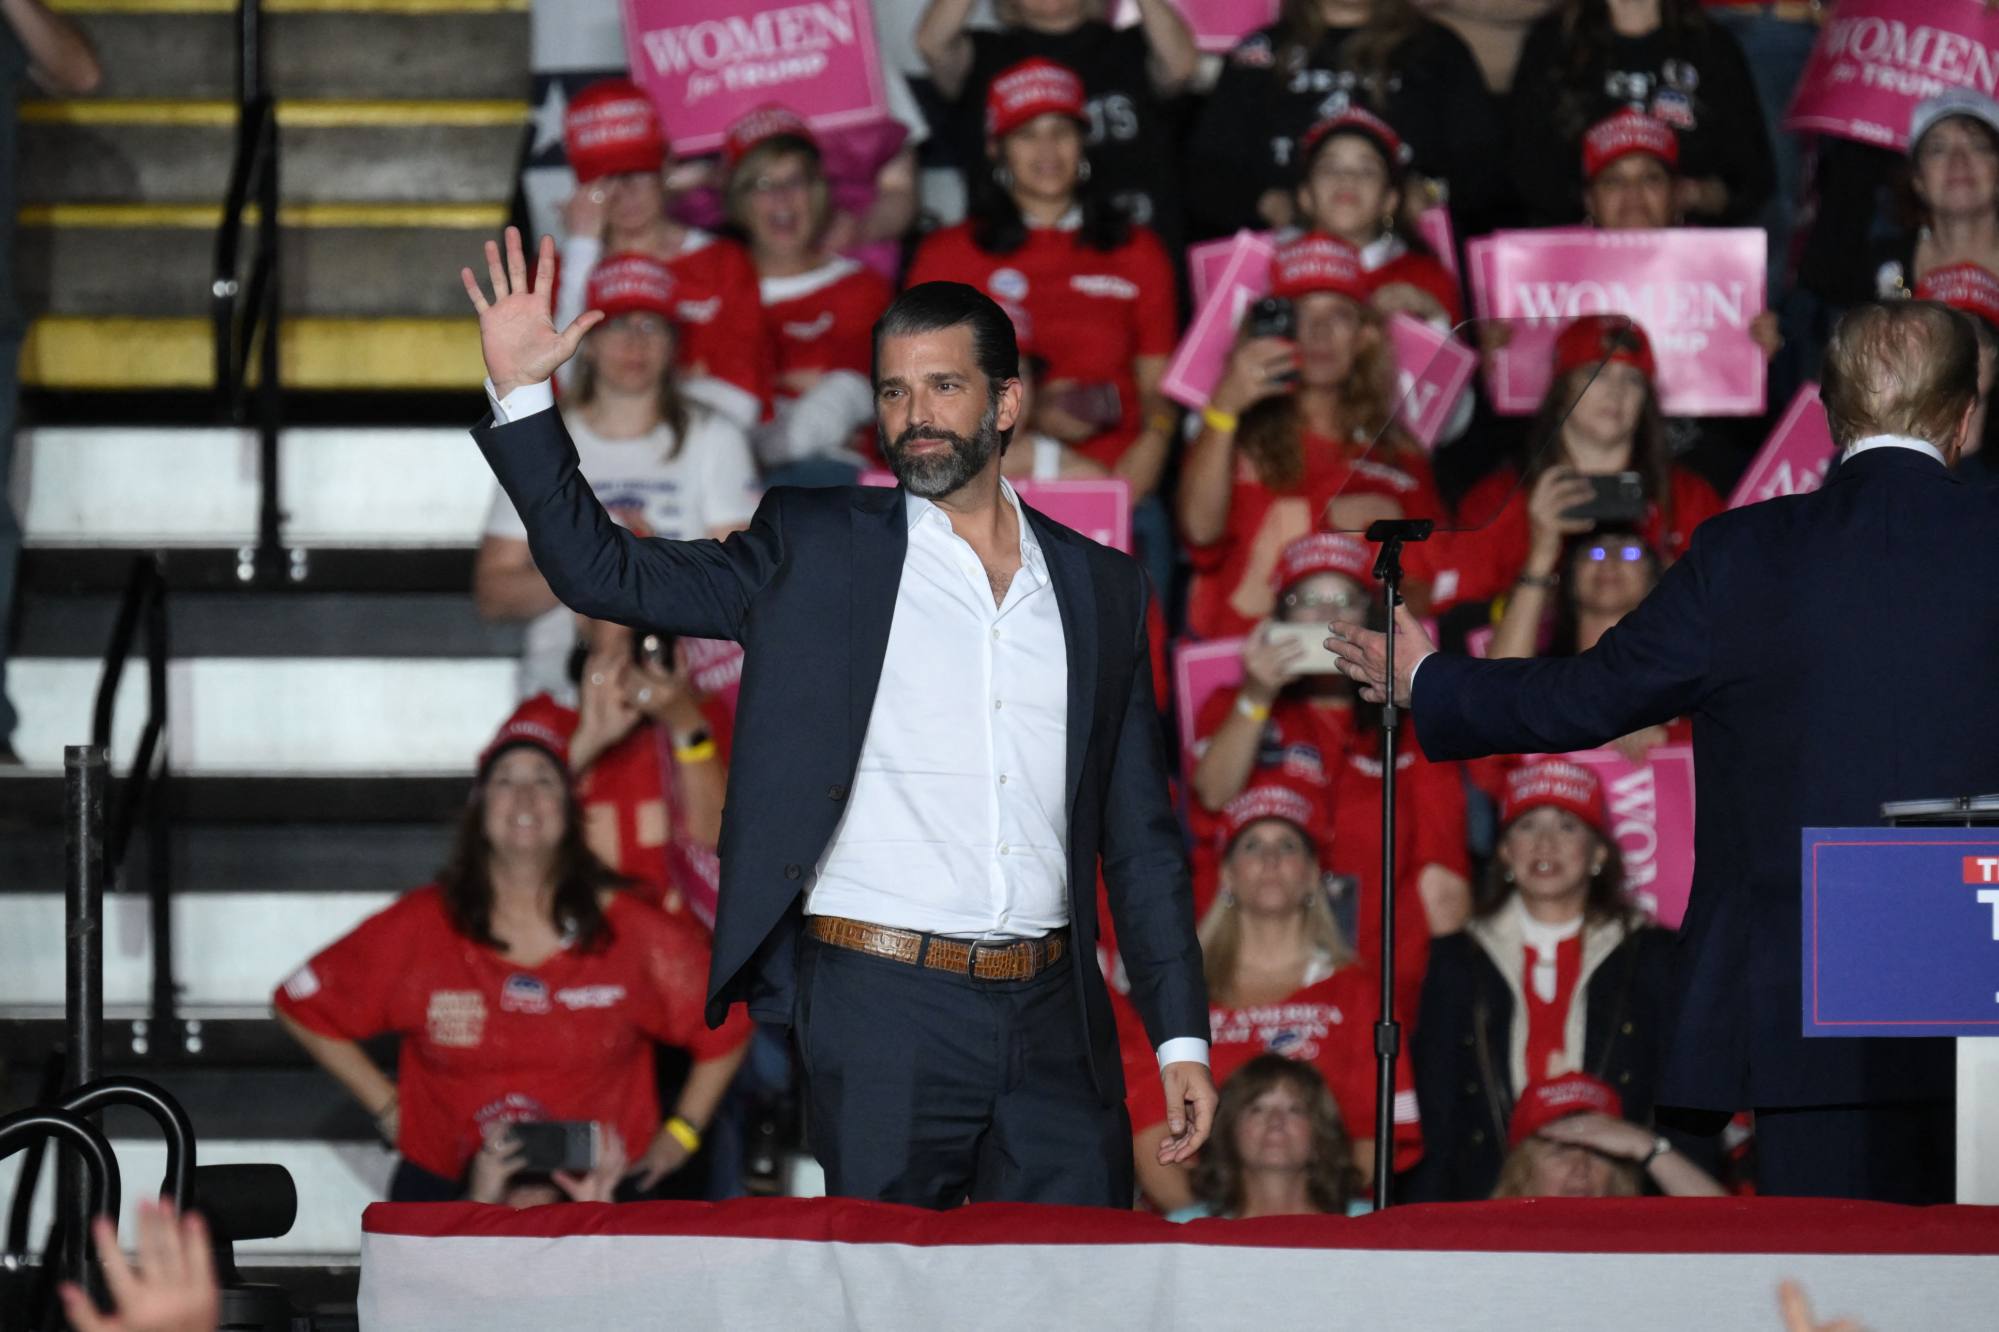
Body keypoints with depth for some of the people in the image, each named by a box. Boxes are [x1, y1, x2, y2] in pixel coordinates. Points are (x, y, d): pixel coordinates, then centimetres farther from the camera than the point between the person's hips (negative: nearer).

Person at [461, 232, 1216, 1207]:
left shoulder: (1098, 586, 14)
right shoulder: (816, 550, 7)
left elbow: (1140, 834, 15)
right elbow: (602, 571, 2)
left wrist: (1181, 1037, 9)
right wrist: (519, 390, -7)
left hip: (1052, 1017, 3)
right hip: (881, 1006, -2)